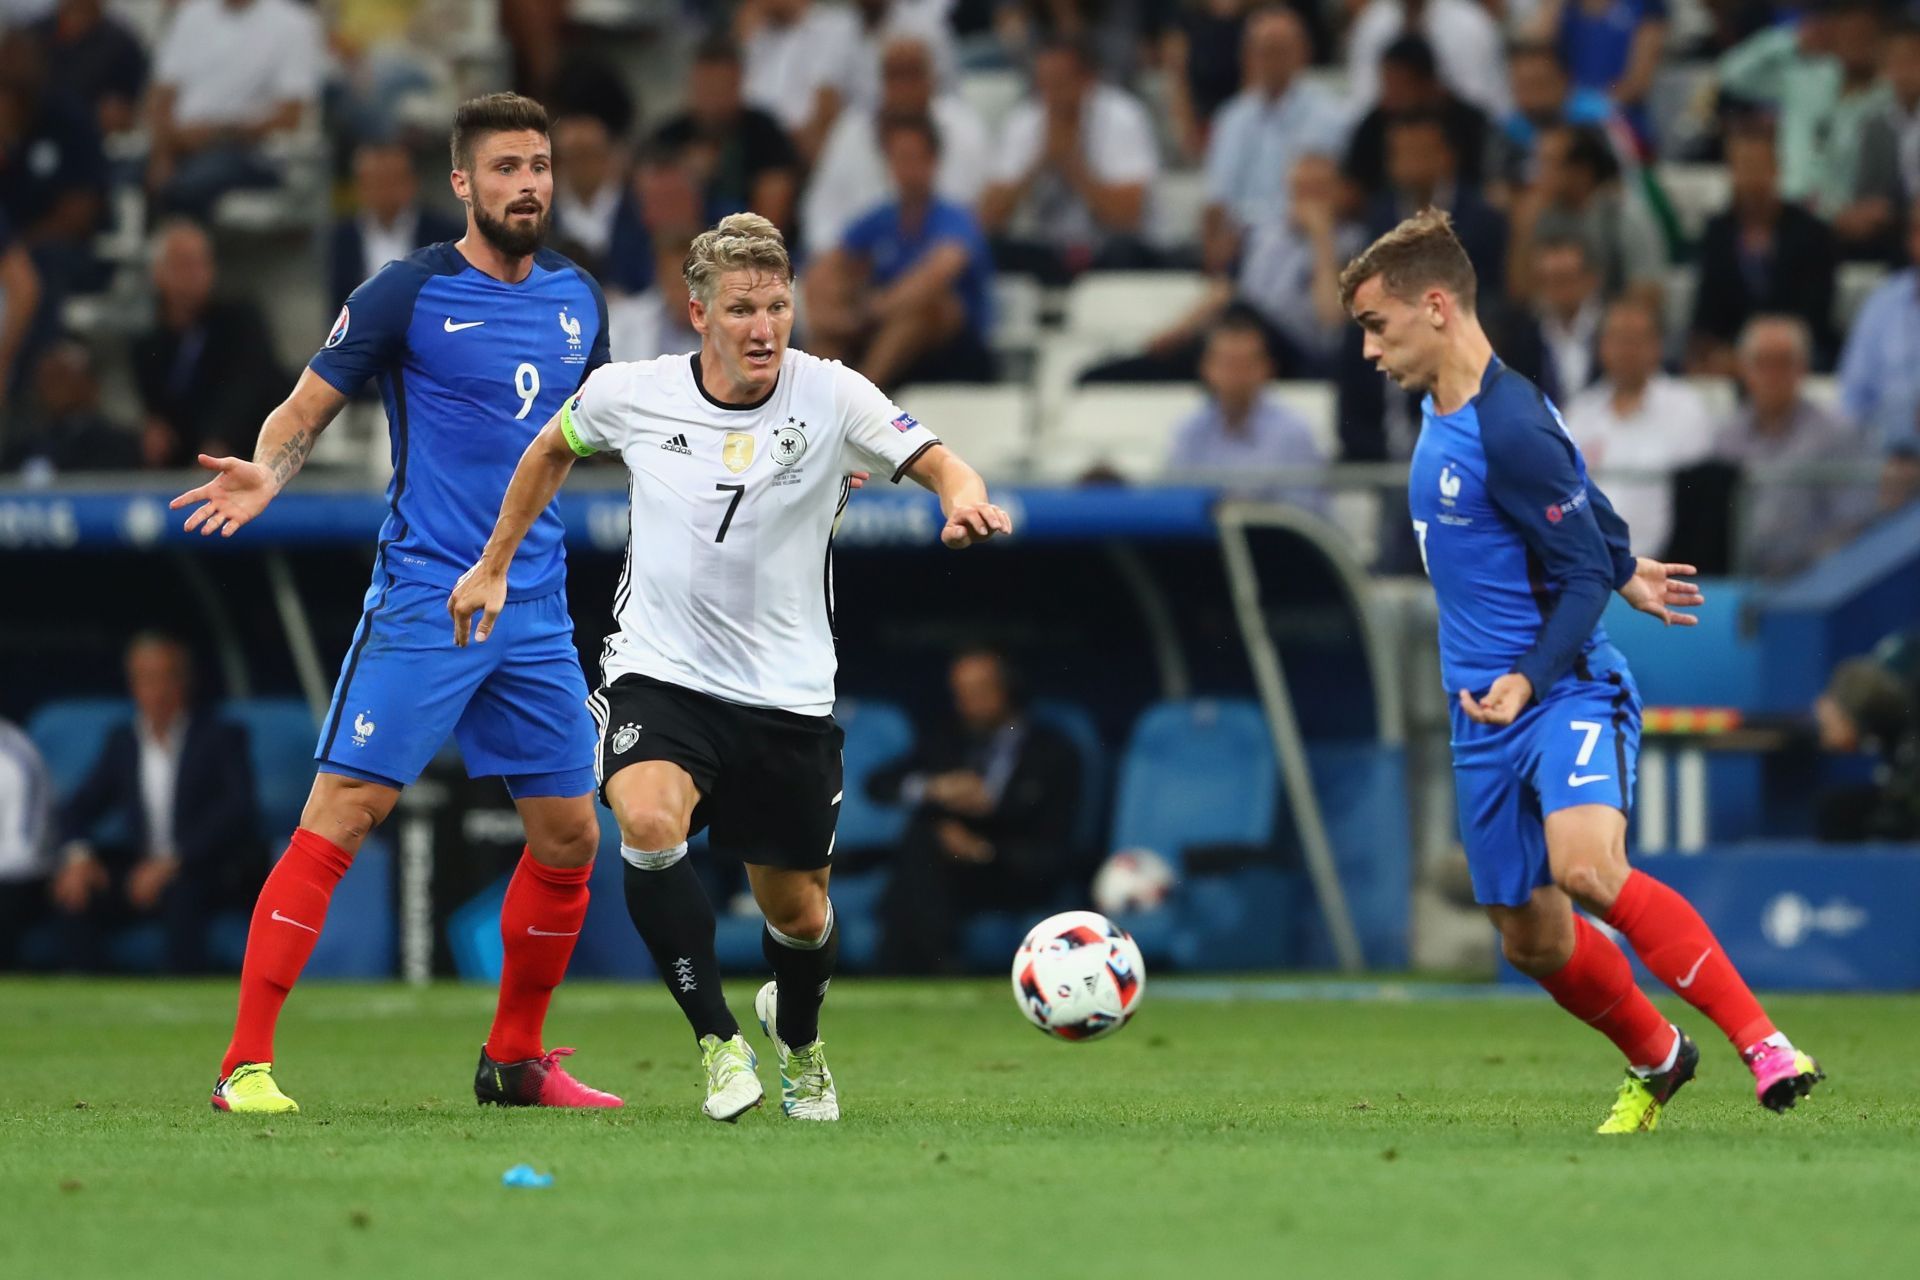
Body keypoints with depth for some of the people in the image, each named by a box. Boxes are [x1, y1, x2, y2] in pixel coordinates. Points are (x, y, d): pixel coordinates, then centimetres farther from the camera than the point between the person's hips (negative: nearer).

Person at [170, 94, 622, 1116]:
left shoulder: (576, 299, 11)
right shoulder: (410, 293, -6)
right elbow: (306, 408, -2)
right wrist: (267, 472, -25)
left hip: (536, 607, 6)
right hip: (422, 599, -6)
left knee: (569, 835, 7)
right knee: (343, 811, -13)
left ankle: (515, 1059, 24)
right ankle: (246, 1063, -13)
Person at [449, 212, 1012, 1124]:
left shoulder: (830, 397, -11)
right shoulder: (631, 395, -6)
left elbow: (937, 463, -22)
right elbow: (552, 451, 15)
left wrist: (965, 502, -45)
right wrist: (494, 566, 18)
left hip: (788, 696, 1)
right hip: (659, 675, 0)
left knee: (799, 916, 10)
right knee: (650, 825, -31)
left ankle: (797, 1039, 47)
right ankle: (719, 1041, -14)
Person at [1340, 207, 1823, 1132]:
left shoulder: (1511, 430, -19)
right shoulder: (1440, 409, 9)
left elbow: (1581, 578, -17)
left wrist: (1528, 681, -29)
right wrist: (1624, 571, 38)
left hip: (1565, 692, -9)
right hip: (1485, 713, 9)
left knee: (1586, 868, -33)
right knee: (1531, 941, 11)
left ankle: (1760, 1041, -29)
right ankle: (1656, 1061, 37)